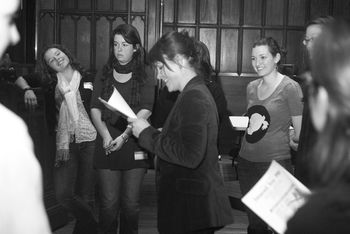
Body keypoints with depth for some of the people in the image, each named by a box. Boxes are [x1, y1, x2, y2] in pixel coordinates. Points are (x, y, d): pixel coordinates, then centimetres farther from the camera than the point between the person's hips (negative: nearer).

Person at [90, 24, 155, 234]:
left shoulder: (145, 75, 2)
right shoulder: (105, 74, 9)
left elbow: (145, 111, -8)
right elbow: (95, 108, 4)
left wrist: (124, 136, -19)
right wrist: (105, 135, -12)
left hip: (134, 146, -2)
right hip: (108, 146, 2)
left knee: (131, 204, 3)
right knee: (108, 203, 2)